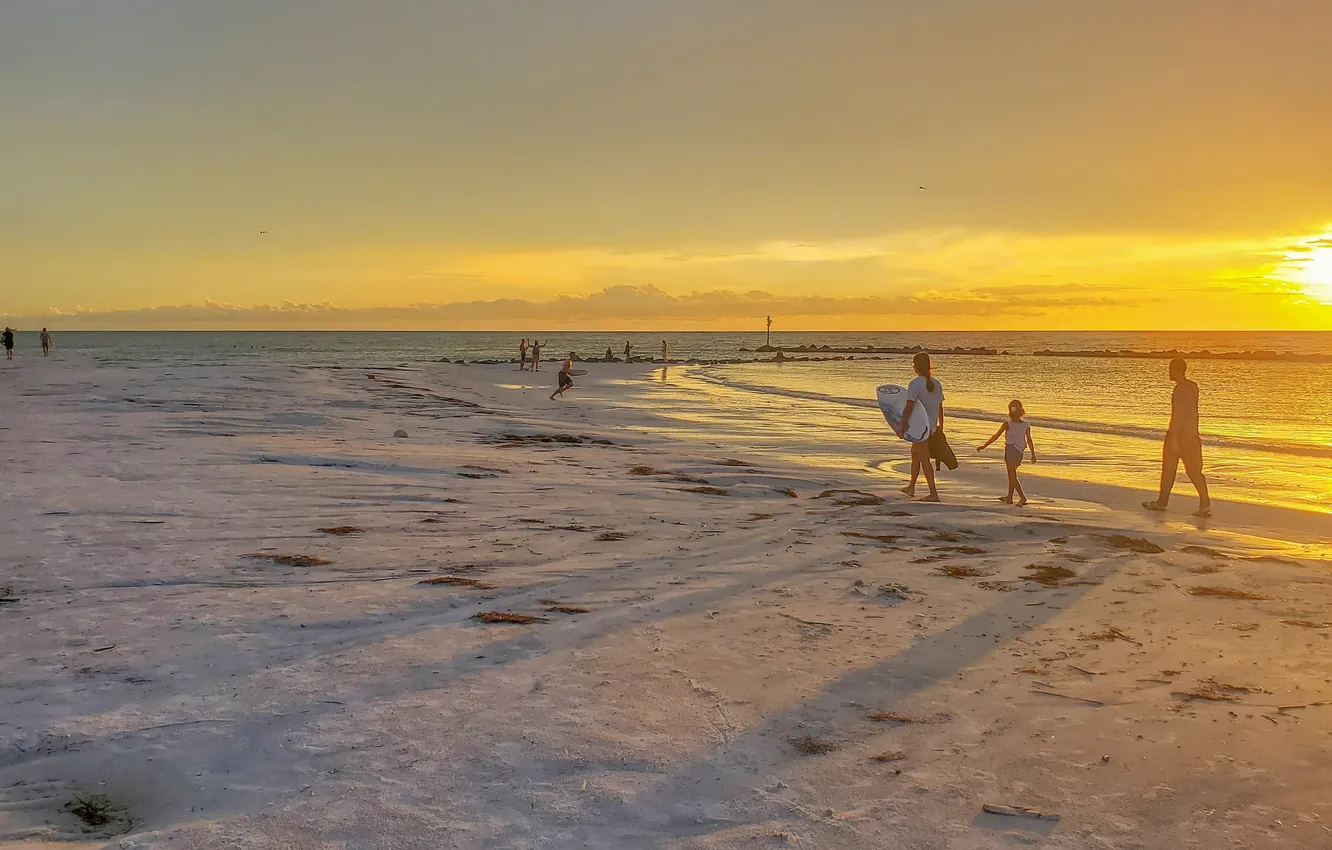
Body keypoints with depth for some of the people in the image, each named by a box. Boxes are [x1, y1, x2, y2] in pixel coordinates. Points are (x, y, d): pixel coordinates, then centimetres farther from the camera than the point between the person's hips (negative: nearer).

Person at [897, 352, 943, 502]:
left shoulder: (915, 384, -14)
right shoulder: (936, 384, 9)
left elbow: (909, 407, -19)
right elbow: (940, 406, 17)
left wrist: (902, 427, -17)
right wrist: (940, 425, 28)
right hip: (931, 427, 8)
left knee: (924, 459, -4)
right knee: (914, 453, 22)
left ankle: (933, 494, -5)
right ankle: (911, 487, 31)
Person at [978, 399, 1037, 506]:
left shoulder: (1007, 424, -12)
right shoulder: (1026, 424, -1)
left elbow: (995, 436, -9)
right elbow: (1029, 440, -1)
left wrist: (984, 446, -2)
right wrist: (1033, 454, 6)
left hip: (1010, 450, -6)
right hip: (1020, 452, 6)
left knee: (1012, 476, -1)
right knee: (1012, 474, 19)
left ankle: (1022, 497, -12)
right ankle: (1009, 498, 26)